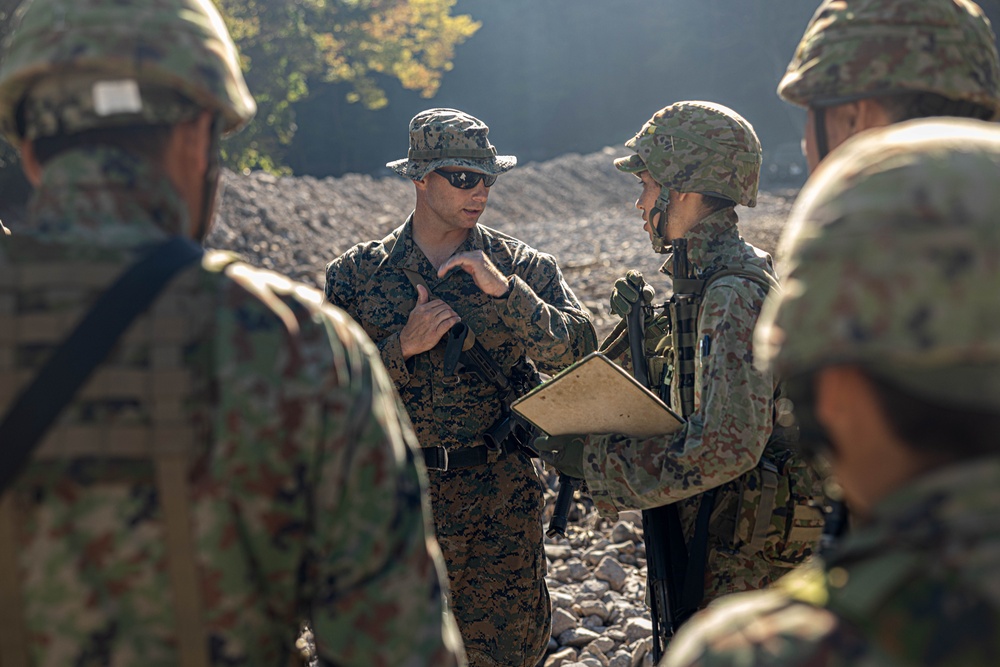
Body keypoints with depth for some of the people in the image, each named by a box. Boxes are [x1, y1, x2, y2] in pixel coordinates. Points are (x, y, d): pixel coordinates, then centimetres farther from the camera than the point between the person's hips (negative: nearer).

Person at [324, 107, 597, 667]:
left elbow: (578, 354, -11)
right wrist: (403, 347, -15)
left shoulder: (524, 268, 3)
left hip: (500, 500, 0)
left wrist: (503, 288, -19)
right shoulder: (356, 275, 2)